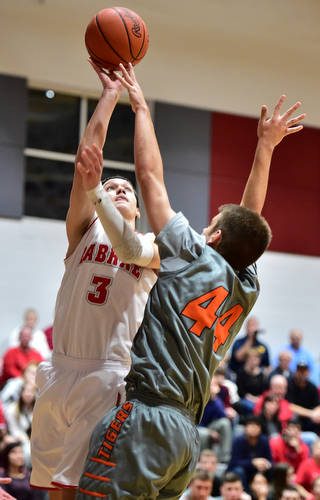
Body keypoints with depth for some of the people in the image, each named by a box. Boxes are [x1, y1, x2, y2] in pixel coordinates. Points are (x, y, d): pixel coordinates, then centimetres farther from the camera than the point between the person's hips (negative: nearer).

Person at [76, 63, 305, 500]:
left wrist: (140, 106, 15)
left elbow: (150, 175, 4)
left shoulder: (194, 257, -1)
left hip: (147, 416, -8)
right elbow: (251, 221, 30)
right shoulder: (247, 291, 15)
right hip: (187, 433, 8)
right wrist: (266, 147, 36)